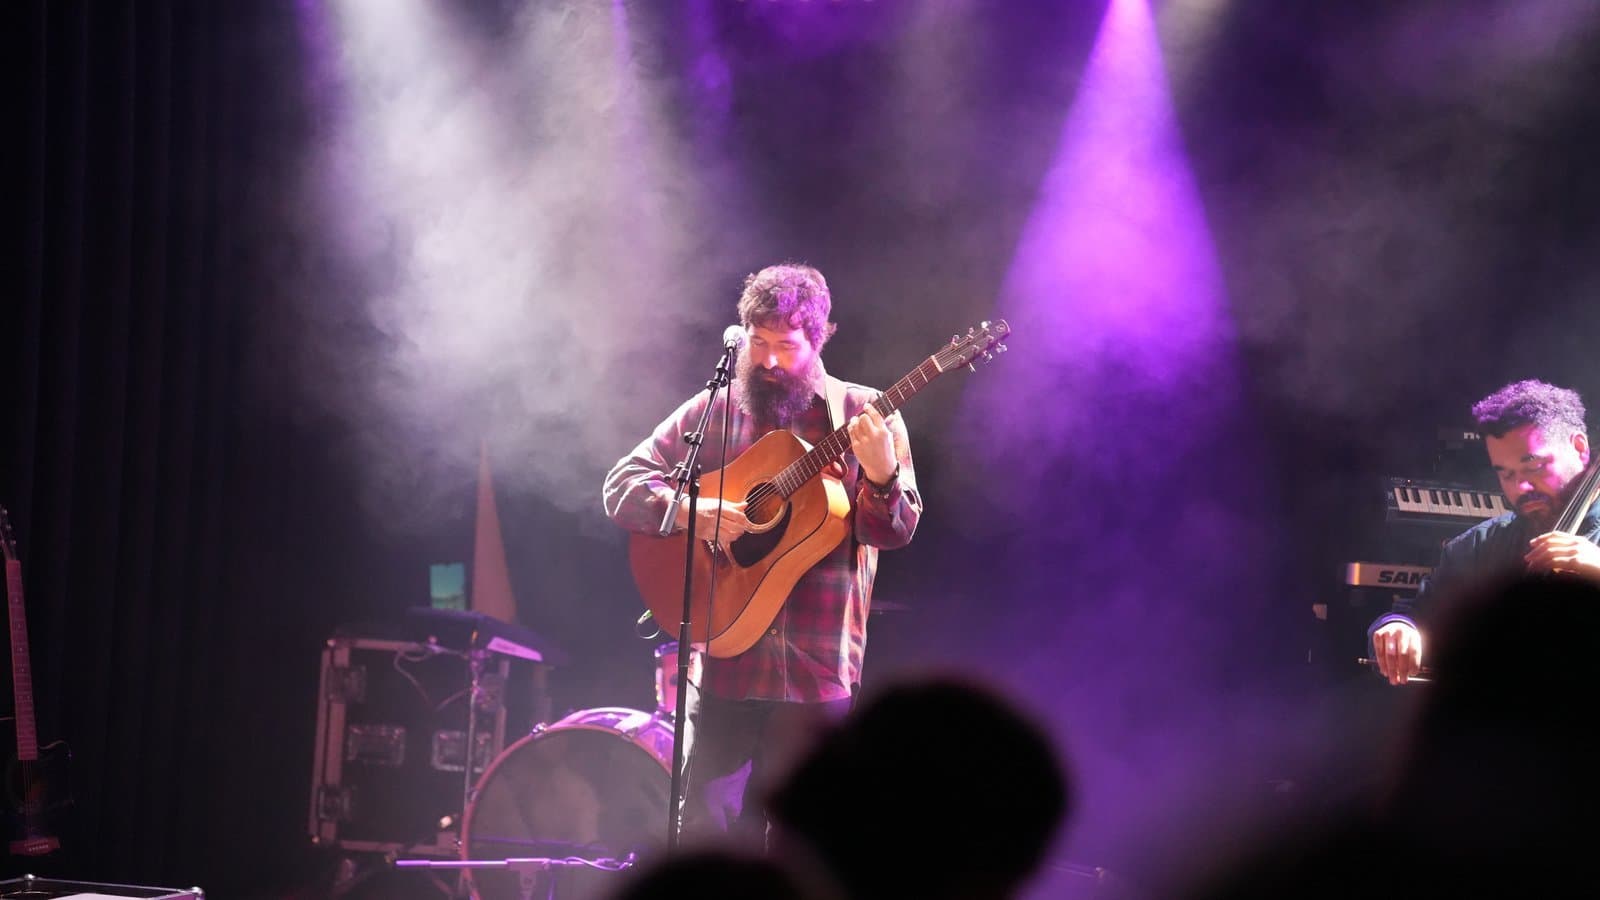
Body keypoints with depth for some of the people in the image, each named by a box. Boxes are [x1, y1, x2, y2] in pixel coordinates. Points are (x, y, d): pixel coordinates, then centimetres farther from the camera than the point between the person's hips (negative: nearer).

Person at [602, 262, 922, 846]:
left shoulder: (865, 416, 3)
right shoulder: (709, 414, 8)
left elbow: (897, 531, -3)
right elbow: (622, 486, 5)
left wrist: (880, 475, -25)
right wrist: (690, 510, -15)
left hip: (818, 667, -1)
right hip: (722, 662, 1)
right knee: (707, 828, -2)